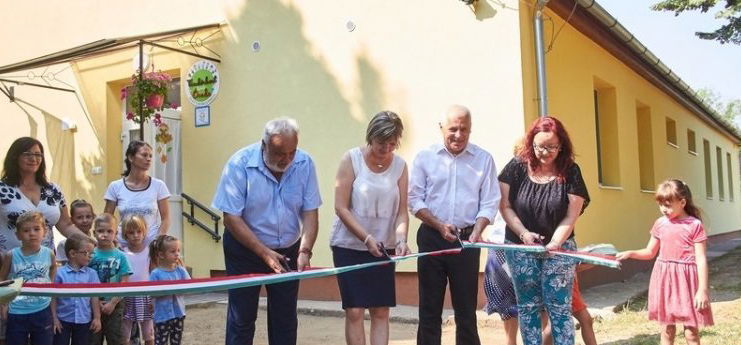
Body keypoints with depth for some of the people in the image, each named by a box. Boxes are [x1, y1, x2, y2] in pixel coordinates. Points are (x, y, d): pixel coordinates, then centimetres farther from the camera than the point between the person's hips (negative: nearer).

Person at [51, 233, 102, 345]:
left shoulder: (91, 274, -3)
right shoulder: (60, 273, -8)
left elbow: (94, 297, 1)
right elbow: (54, 297, -3)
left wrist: (97, 318, 0)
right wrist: (54, 318, -3)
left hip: (84, 320, 2)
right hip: (63, 319, -2)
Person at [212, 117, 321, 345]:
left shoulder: (304, 164, -11)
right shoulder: (240, 164, -19)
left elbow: (310, 212, -7)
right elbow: (231, 217, -18)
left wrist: (305, 251, -20)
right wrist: (264, 252, -22)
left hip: (288, 251, 3)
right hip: (245, 250, -3)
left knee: (285, 319, 9)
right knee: (242, 317, 1)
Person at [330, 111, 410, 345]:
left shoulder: (399, 165, 0)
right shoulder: (352, 159, -9)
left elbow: (401, 211, 0)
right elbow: (341, 207, -12)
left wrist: (401, 240, -18)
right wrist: (367, 239, -20)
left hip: (384, 248, 3)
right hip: (349, 246, -3)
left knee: (381, 312, 4)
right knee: (354, 311, -2)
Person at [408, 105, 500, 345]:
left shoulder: (483, 159, 1)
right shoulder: (425, 158, 1)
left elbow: (489, 203, 0)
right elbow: (415, 200, 0)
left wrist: (476, 232, -15)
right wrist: (439, 225, -13)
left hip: (467, 239, 0)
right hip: (431, 238, 0)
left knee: (466, 308, 6)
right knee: (429, 307, 7)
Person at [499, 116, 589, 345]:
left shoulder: (570, 172, -6)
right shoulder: (517, 167, -5)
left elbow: (571, 215, -7)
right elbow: (505, 207, -2)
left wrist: (555, 243, -20)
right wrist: (524, 234, -14)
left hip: (558, 248, -1)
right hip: (521, 248, 1)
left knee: (559, 307, -1)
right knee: (528, 307, 7)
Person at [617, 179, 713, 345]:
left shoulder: (695, 225, -8)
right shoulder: (660, 224, 6)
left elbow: (701, 259, -9)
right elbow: (650, 252, 15)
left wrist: (703, 290, -13)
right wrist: (630, 253, -3)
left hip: (686, 278, -4)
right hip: (664, 278, 5)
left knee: (691, 331, 2)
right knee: (666, 328, 12)